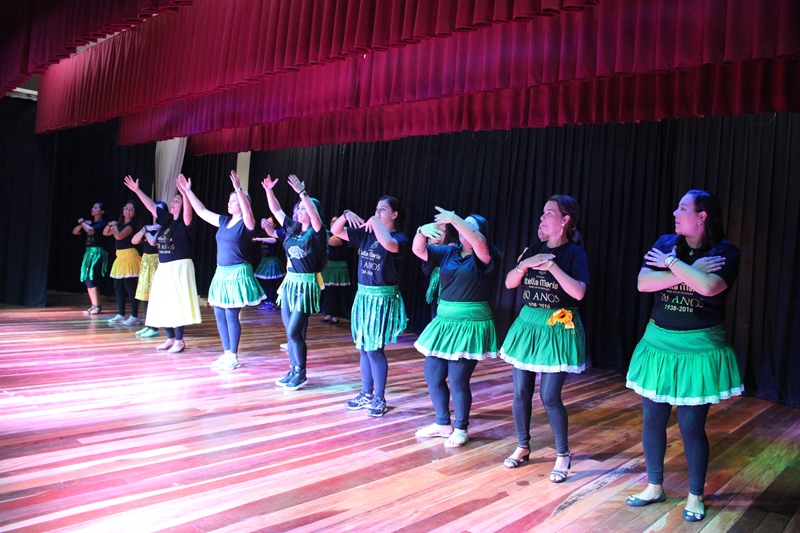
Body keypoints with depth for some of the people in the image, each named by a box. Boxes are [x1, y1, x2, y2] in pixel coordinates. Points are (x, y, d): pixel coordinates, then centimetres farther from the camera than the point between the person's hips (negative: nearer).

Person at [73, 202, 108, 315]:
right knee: (88, 281, 7)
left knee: (91, 280, -10)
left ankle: (97, 307, -6)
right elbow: (75, 232, 16)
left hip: (97, 253, -8)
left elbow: (90, 230, -26)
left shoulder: (102, 224, -8)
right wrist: (82, 224, -2)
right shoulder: (90, 223, 16)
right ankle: (94, 306, 13)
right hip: (89, 252, 8)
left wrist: (82, 222, -7)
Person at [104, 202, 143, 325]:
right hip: (120, 257, 8)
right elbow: (105, 233, 20)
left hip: (130, 257, -8)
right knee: (118, 287, 11)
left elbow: (119, 236, -19)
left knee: (130, 287, -8)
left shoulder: (132, 225, -8)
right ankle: (121, 315, 20)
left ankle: (134, 316, -3)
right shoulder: (120, 224, 15)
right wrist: (109, 225, 1)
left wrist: (114, 226, -1)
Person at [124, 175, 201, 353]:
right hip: (163, 268, 8)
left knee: (177, 304, -6)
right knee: (162, 304, 10)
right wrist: (137, 190, 16)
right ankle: (171, 338, 21)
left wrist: (186, 193, -42)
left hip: (179, 267, -8)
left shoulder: (184, 223, -8)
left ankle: (180, 341, 3)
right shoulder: (166, 219, 10)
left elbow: (188, 212, -28)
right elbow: (151, 205, 17)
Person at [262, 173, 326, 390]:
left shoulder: (316, 233, -9)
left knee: (294, 331, -8)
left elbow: (314, 214, -28)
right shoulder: (293, 228, 9)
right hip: (289, 282, 7)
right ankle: (293, 370, 20)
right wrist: (268, 190, 2)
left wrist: (302, 192, -35)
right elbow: (276, 210, 13)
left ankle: (301, 374, 6)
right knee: (290, 331, 10)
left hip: (306, 285, -7)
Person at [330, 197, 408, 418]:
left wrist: (376, 221, -22)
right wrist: (346, 215, -9)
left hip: (383, 298, -6)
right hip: (363, 295, 6)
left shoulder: (399, 238, -10)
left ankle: (379, 399, 12)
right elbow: (335, 231, 8)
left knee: (374, 349, -3)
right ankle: (366, 394, 26)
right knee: (363, 348, 13)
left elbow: (388, 243, -35)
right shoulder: (366, 233, 7)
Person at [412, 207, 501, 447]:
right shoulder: (448, 253, 9)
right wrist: (422, 231, -16)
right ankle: (443, 424, 29)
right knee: (432, 375, 11)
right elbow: (419, 250, 3)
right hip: (444, 321, 7)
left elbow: (479, 243, -29)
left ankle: (461, 429, 18)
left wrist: (454, 219, -29)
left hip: (470, 324, -6)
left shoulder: (484, 256, -7)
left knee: (458, 380, -4)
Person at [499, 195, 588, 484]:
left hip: (558, 328, -5)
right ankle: (523, 447, 27)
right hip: (528, 324, 5)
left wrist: (552, 266, -22)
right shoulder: (533, 249, 8)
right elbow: (509, 283, 5)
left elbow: (578, 292, -20)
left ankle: (563, 455, 15)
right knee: (521, 392, 8)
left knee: (549, 396, -6)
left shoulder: (575, 252, -6)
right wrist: (524, 264, -12)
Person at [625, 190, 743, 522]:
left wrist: (671, 263, -15)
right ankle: (654, 487, 28)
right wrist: (690, 272, -18)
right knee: (652, 420, 9)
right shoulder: (665, 243, 4)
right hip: (658, 344, 4)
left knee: (692, 426, 2)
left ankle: (695, 496, 24)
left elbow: (708, 286, -27)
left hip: (699, 349, -4)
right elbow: (643, 283, -10)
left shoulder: (724, 252, -7)